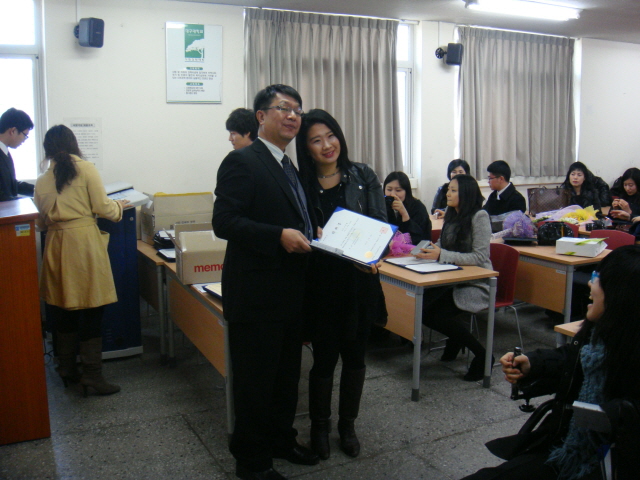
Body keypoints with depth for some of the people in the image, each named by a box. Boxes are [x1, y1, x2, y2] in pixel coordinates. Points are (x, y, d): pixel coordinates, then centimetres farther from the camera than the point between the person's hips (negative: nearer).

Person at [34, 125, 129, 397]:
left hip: (56, 246, 5)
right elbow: (102, 208, -5)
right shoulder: (85, 169, -5)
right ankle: (91, 374, 2)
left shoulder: (42, 180, 7)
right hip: (85, 242, -5)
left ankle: (67, 369, 25)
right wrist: (119, 206, 15)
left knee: (64, 311, 15)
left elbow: (41, 222, 13)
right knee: (92, 311, 0)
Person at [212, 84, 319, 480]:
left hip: (291, 294, 9)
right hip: (256, 294, -9)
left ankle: (281, 439, 39)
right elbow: (224, 221, -21)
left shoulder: (289, 167, 15)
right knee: (256, 378, 4)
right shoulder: (242, 162, -12)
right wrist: (279, 236, -28)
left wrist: (313, 233, 6)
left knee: (287, 374, 20)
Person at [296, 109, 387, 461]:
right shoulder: (301, 184, -1)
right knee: (325, 355, 7)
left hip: (359, 280, 2)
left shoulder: (363, 176, 0)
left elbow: (381, 223, -1)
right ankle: (319, 427, 29)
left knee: (354, 353, 13)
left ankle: (347, 425, 33)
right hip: (320, 283, -1)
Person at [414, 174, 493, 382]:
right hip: (453, 280, 7)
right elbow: (443, 246, 14)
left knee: (435, 314, -25)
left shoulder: (479, 217, -13)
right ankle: (455, 339, 11)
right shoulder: (451, 215, 10)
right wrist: (429, 250, -9)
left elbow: (480, 257, -20)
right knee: (421, 305, -17)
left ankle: (482, 355, -3)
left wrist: (441, 255, -26)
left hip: (476, 284, -7)